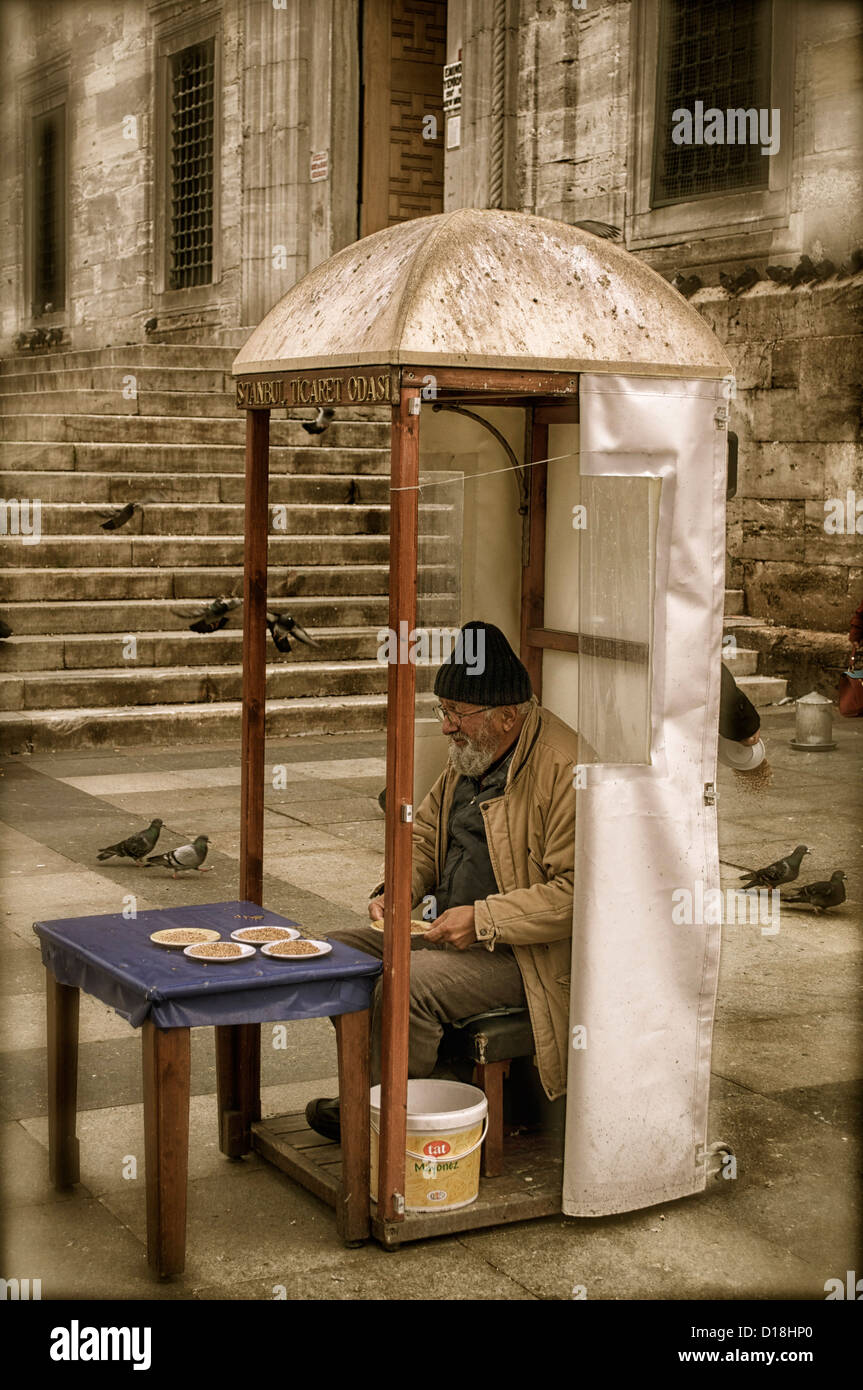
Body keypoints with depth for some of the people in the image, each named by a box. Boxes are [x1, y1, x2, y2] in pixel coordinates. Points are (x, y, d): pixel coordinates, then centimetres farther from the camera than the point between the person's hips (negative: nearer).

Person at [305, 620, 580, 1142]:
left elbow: (576, 892, -24)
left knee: (407, 983, -29)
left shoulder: (566, 770, -20)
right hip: (457, 937, 9)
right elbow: (426, 834, 20)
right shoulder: (470, 755, 8)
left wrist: (483, 921, -25)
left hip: (525, 956, -9)